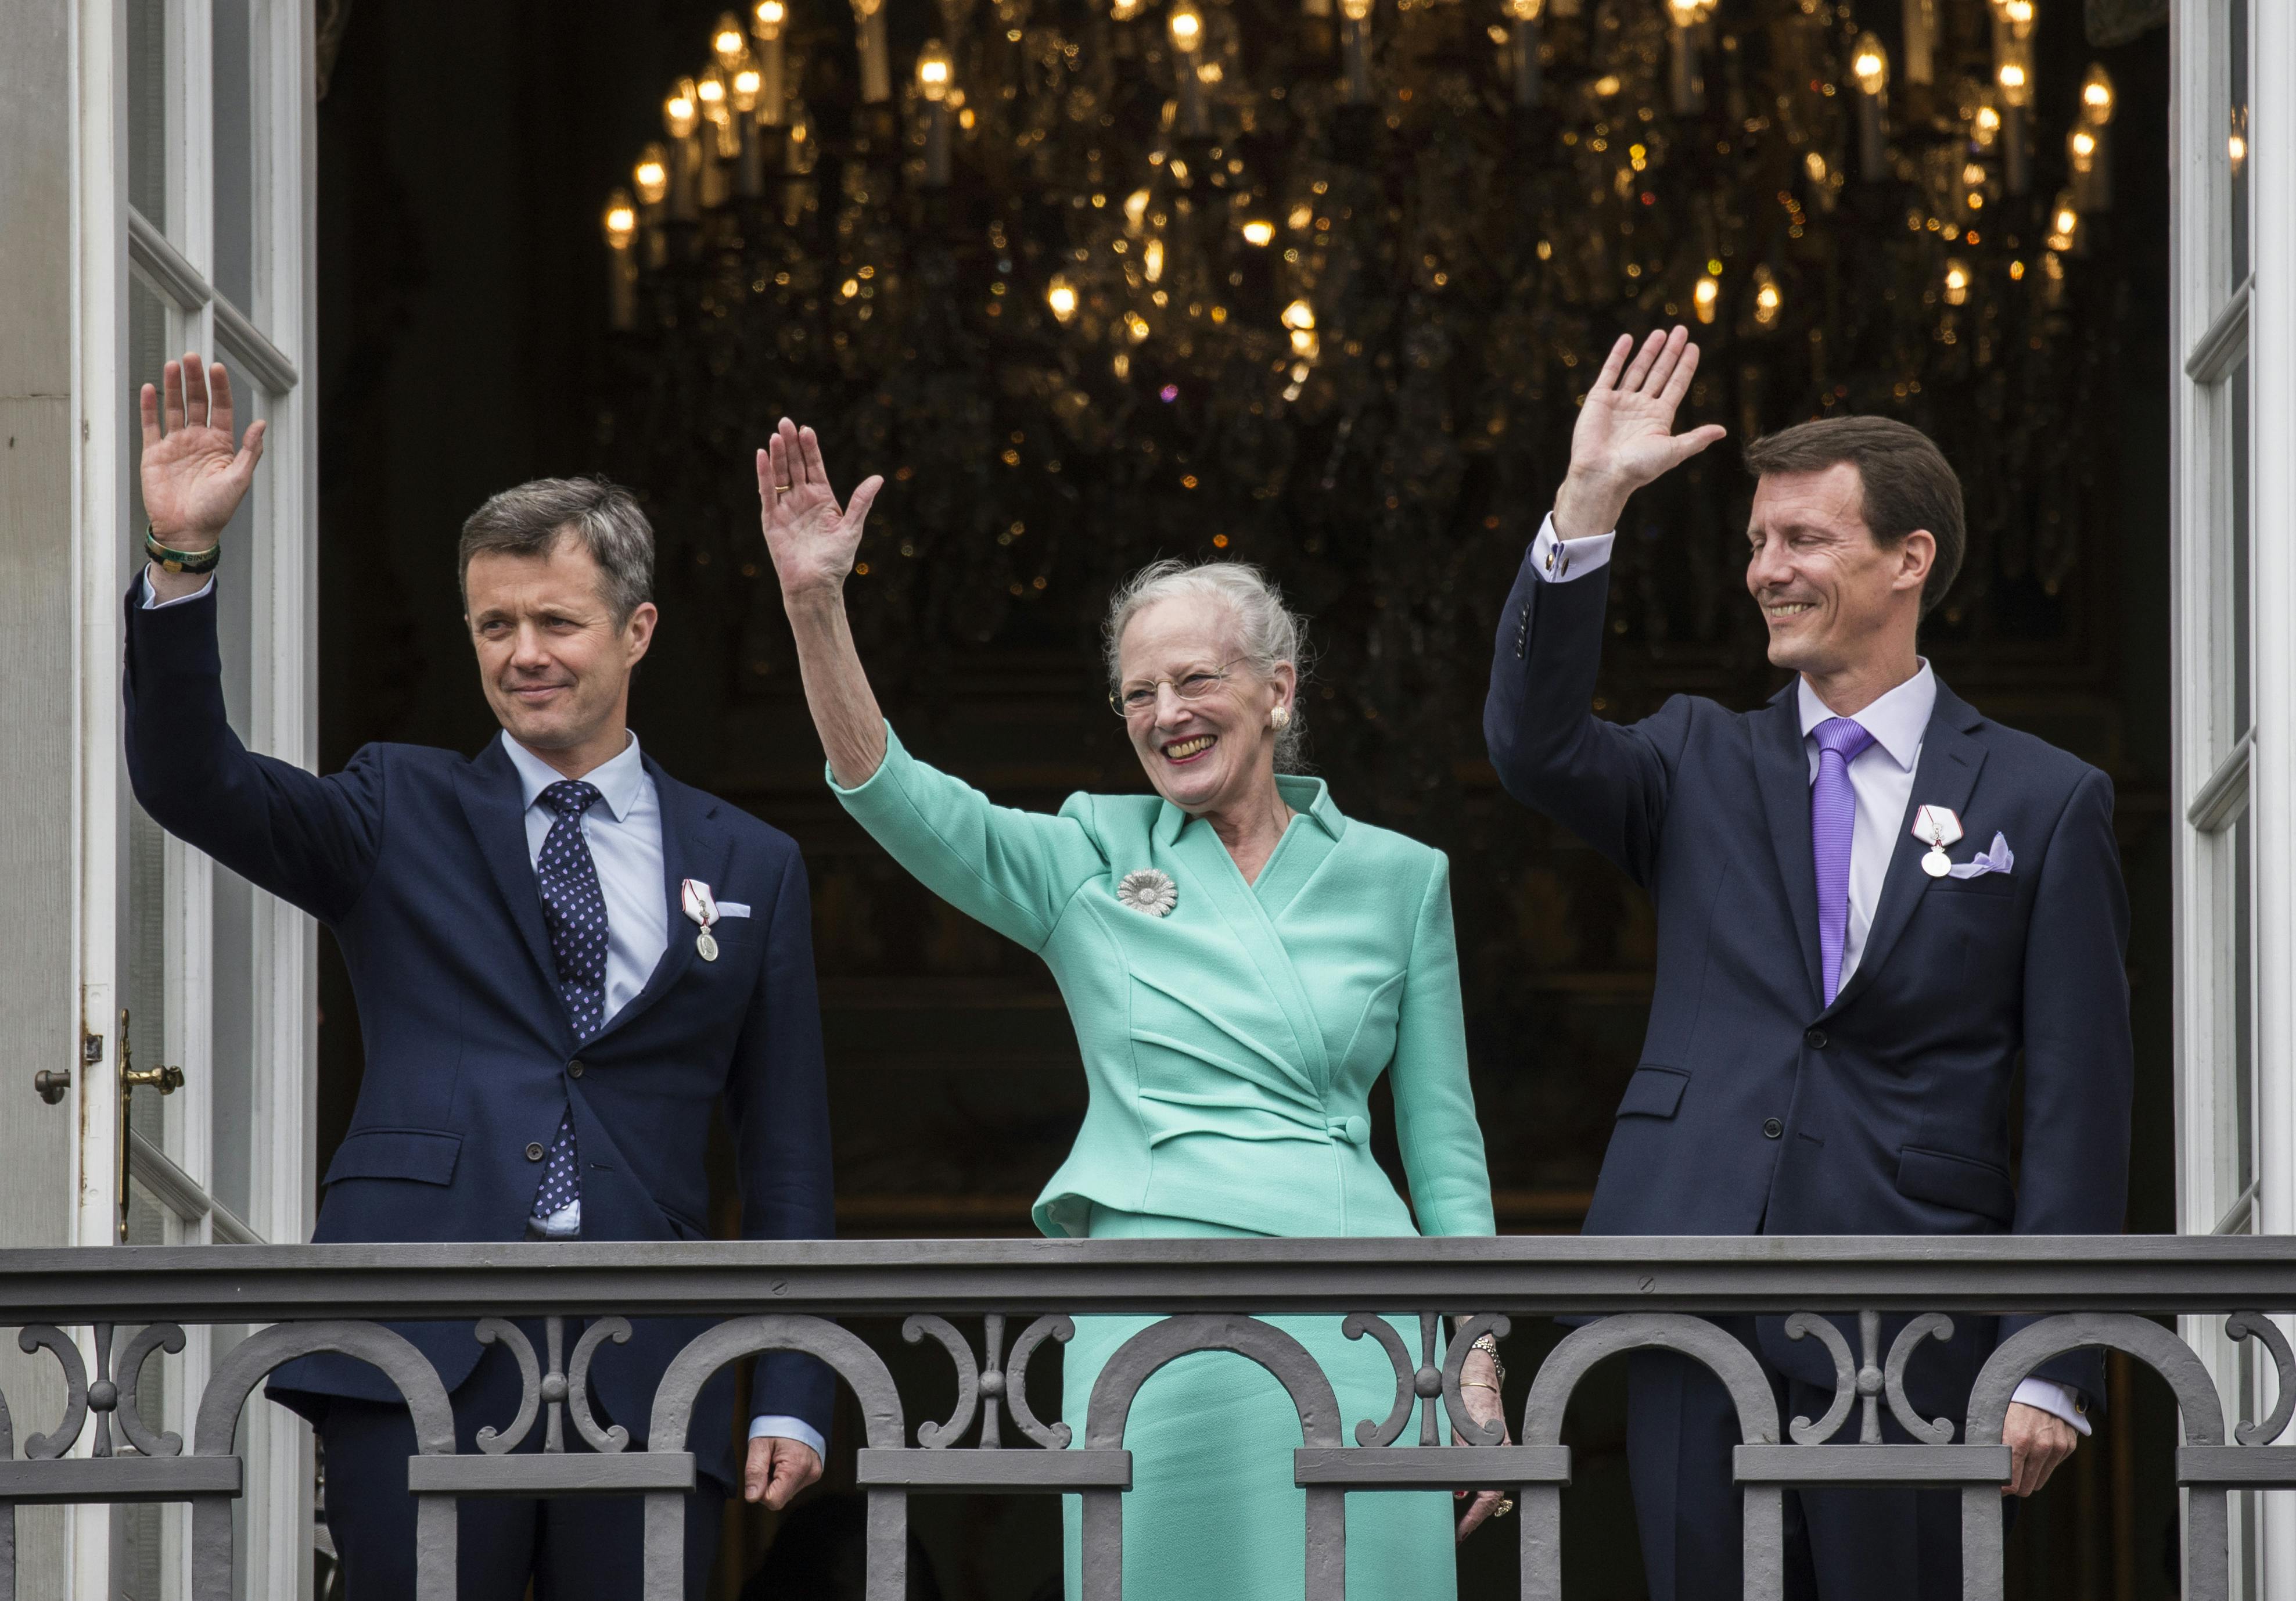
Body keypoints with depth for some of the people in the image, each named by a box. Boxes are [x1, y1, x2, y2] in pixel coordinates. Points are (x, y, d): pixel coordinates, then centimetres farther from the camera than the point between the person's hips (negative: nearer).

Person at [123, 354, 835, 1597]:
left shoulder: (751, 868, 15)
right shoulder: (401, 818, 13)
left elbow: (786, 1153, 13)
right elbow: (192, 784, -3)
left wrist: (792, 1399, 6)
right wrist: (184, 562, -16)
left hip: (646, 1370, 1)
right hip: (425, 1354, -1)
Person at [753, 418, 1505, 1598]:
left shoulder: (1396, 878, 13)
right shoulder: (1090, 861, 11)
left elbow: (1444, 1141, 13)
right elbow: (890, 793, -4)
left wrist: (1478, 1370, 7)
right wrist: (815, 603, -16)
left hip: (1353, 1324, 1)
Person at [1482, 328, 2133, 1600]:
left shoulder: (2044, 803, 5)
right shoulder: (1702, 765, 14)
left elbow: (2077, 1104, 2)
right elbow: (1534, 744, -6)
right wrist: (1586, 507, -14)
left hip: (1905, 1339, -2)